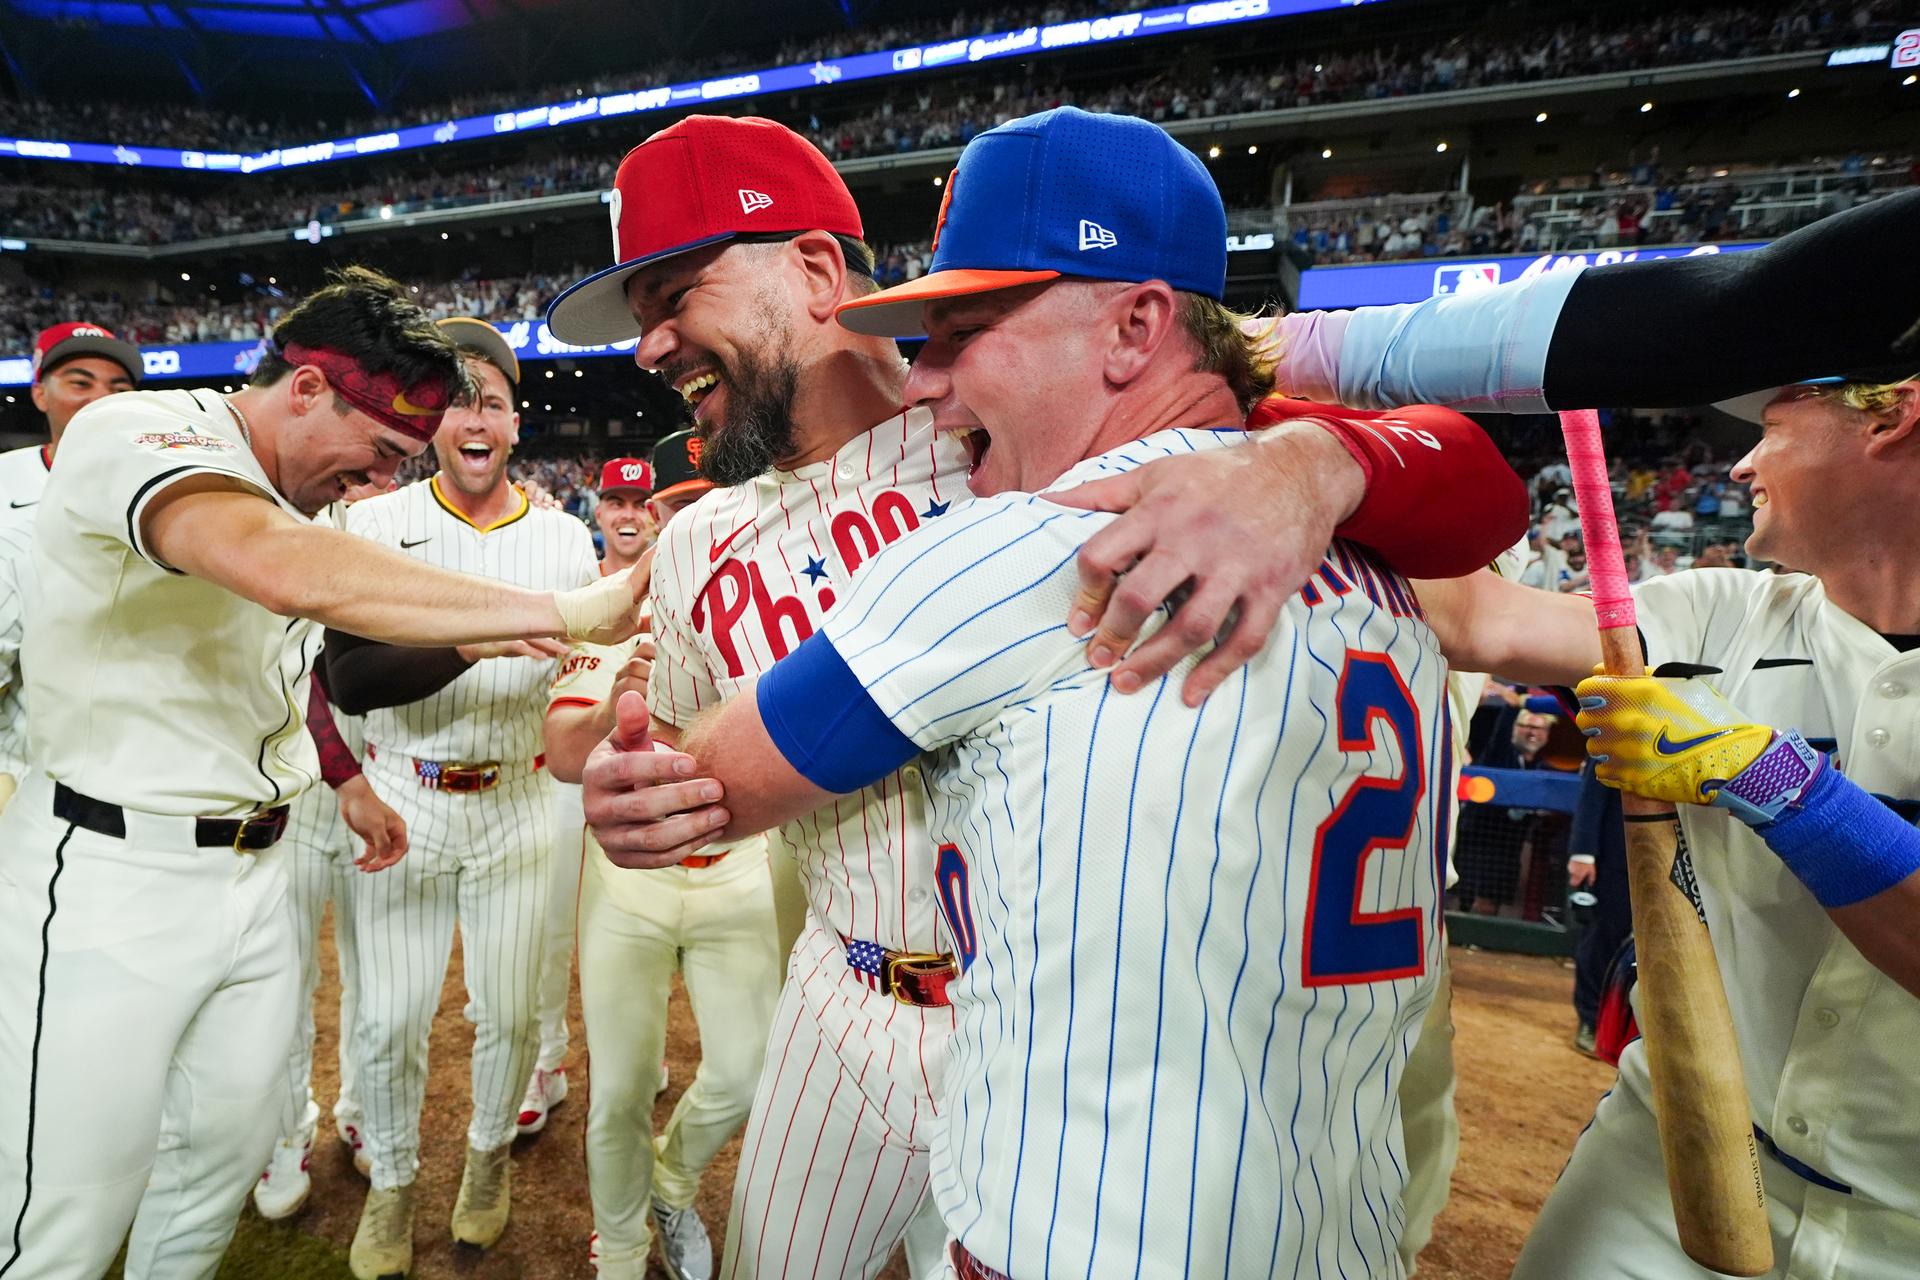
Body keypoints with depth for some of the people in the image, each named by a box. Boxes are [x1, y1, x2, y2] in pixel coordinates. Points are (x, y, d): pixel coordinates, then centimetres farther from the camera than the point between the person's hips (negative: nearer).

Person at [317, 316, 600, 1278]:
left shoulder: (563, 539, 1)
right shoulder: (376, 525, -4)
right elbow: (349, 679, -15)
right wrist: (471, 639, -31)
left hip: (516, 806, 1)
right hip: (403, 804, -1)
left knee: (510, 1012, 10)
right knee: (390, 1019, 7)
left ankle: (491, 1153, 39)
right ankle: (391, 1182, 35)